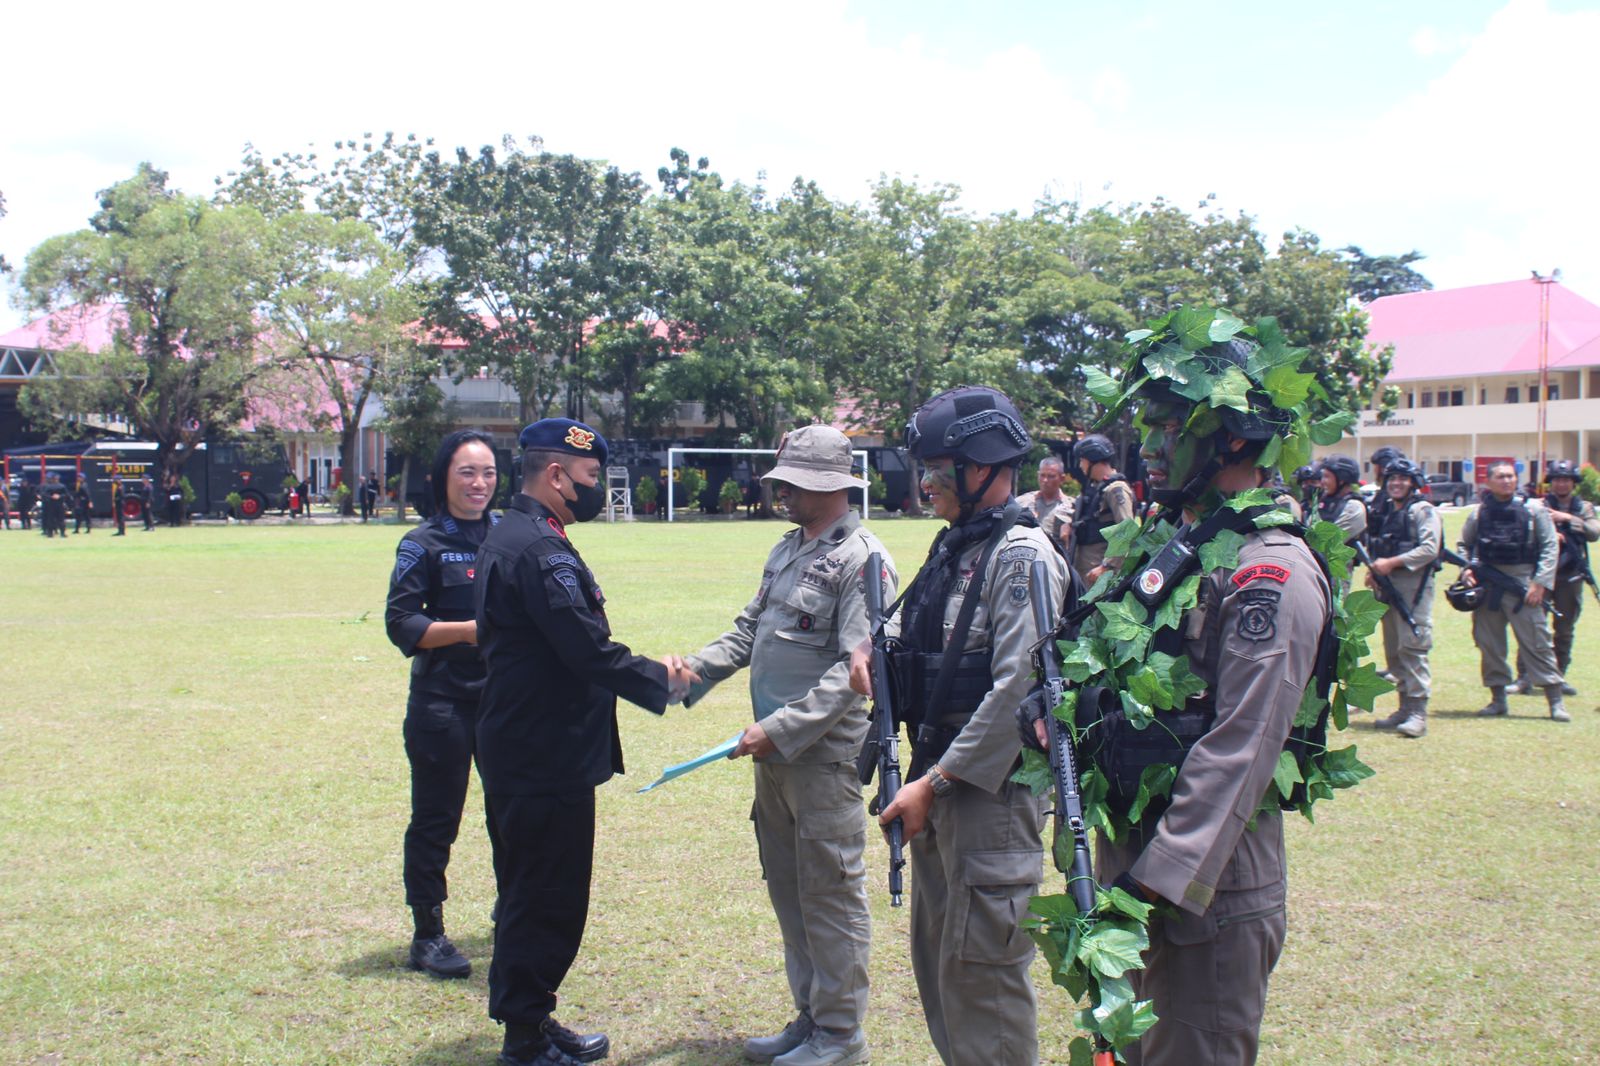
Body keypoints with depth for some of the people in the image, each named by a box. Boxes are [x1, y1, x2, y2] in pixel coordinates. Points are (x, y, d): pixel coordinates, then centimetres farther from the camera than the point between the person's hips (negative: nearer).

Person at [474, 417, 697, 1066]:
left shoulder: (504, 540, 14)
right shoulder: (541, 549, -20)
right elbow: (588, 649, -25)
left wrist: (646, 671, 10)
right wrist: (661, 682, -10)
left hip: (512, 752, 11)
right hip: (550, 761, -11)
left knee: (526, 895, 19)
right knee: (551, 901, 0)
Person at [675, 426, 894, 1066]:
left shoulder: (861, 559, -13)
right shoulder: (788, 549, 14)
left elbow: (854, 670, -19)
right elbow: (750, 630, 19)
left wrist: (782, 730, -23)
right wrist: (692, 671, 4)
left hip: (825, 753, -9)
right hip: (774, 749, 9)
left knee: (830, 892, 1)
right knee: (787, 887, 16)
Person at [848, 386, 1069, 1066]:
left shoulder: (1022, 555, -15)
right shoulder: (953, 546, 12)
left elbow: (1016, 691, -22)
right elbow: (919, 619, 29)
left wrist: (936, 782, -21)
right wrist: (875, 644, 6)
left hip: (989, 787, -9)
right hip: (935, 774, 10)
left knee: (979, 969, -4)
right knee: (934, 951, 18)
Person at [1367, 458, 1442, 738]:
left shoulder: (1423, 511, -4)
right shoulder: (1383, 512, 18)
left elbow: (1429, 549, -14)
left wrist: (1392, 563, -18)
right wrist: (1372, 571, 4)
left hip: (1413, 584, -8)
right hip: (1386, 586, 8)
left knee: (1413, 646, -13)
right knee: (1393, 649, 10)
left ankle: (1418, 712, -14)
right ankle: (1405, 708, 17)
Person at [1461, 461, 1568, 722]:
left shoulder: (1533, 509, 1)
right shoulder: (1478, 513, 8)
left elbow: (1550, 546, -1)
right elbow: (1465, 545, 19)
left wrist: (1540, 583, -10)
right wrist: (1466, 570, 0)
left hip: (1522, 583, -3)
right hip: (1487, 586, 3)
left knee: (1536, 642, -4)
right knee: (1489, 643, 7)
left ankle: (1555, 700, 1)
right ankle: (1498, 698, 18)